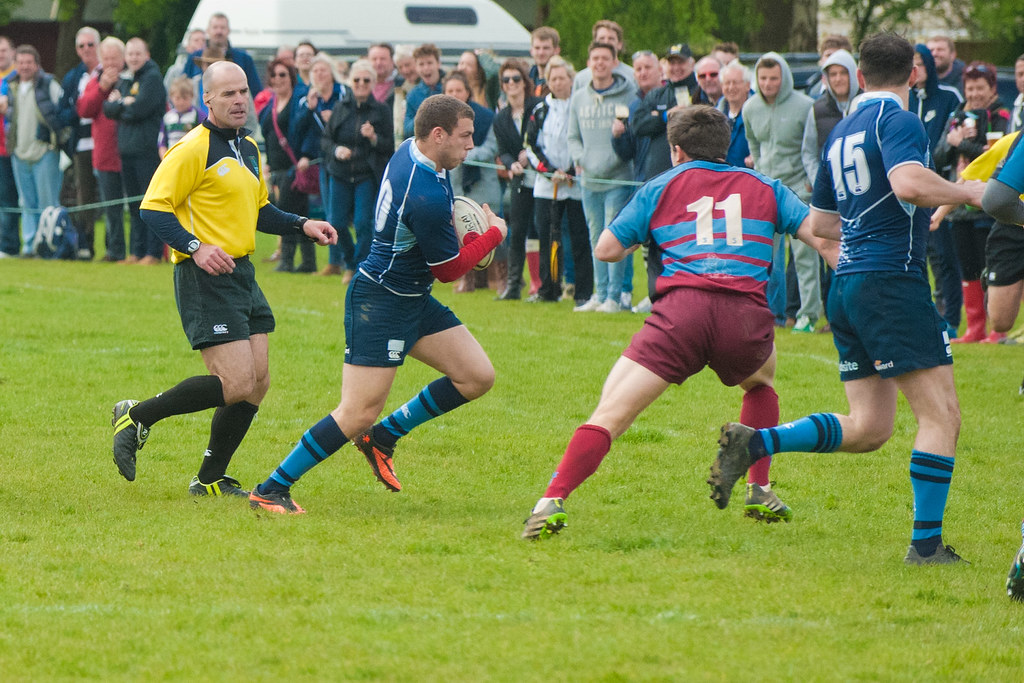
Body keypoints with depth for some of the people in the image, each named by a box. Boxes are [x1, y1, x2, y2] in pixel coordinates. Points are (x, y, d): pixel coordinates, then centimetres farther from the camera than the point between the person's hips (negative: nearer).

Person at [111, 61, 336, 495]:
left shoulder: (249, 150, 17)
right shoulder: (193, 149, -11)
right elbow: (153, 207, -14)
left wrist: (302, 226, 14)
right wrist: (195, 248, -25)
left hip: (242, 274, 9)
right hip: (205, 279, -9)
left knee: (257, 382, 6)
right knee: (237, 384, -15)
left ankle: (210, 480, 17)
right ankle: (137, 417, 0)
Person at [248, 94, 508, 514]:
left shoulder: (411, 151, 1)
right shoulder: (426, 198, -28)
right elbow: (449, 269, -14)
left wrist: (458, 231, 8)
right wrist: (494, 234, -1)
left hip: (414, 300, 10)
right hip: (380, 304, -10)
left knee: (477, 377, 7)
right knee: (359, 413, -12)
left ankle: (383, 437, 18)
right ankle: (271, 490, -3)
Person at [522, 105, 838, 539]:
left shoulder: (662, 187, 21)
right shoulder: (764, 187, 24)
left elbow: (606, 249, 20)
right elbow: (823, 237, 13)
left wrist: (642, 241, 38)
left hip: (682, 308, -2)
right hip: (747, 315, 2)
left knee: (610, 412, -5)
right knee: (761, 379, 36)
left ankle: (552, 502, -23)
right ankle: (759, 492, 28)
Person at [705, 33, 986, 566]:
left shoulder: (841, 132, 18)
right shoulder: (898, 121, -7)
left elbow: (819, 223, 26)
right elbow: (909, 183, -27)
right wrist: (968, 194, -12)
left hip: (848, 283, 8)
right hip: (892, 278, -8)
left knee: (867, 429, 11)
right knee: (941, 413, -5)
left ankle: (753, 444, -2)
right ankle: (927, 544, -8)